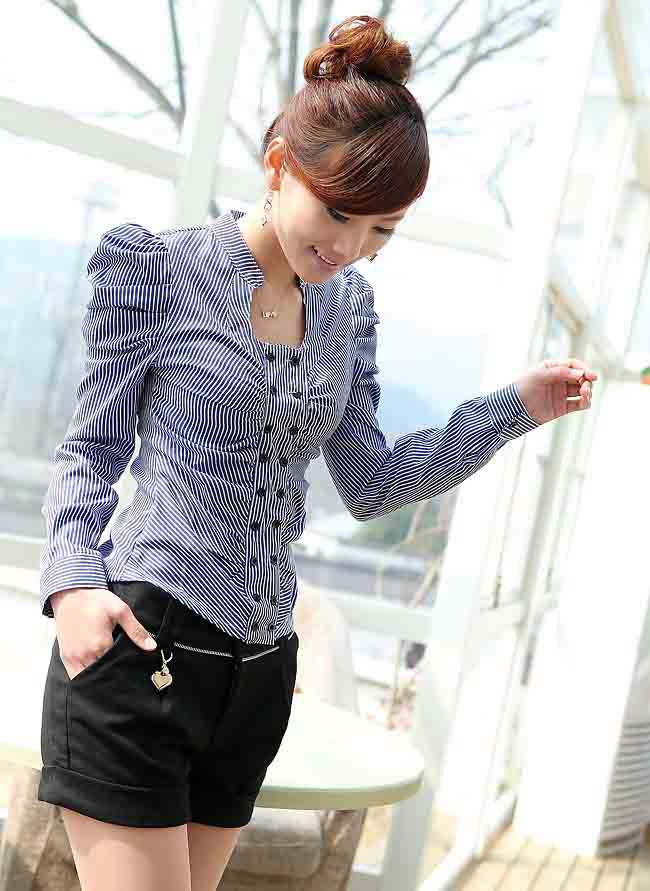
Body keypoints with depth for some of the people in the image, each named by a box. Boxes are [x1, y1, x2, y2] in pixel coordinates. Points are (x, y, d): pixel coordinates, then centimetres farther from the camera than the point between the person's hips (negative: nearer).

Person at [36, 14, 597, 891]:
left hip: (257, 668, 6)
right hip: (138, 645, -5)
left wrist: (517, 408, 5)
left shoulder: (348, 304, 10)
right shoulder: (157, 267, -5)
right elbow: (93, 447, -2)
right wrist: (74, 581, -19)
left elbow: (369, 484, 11)